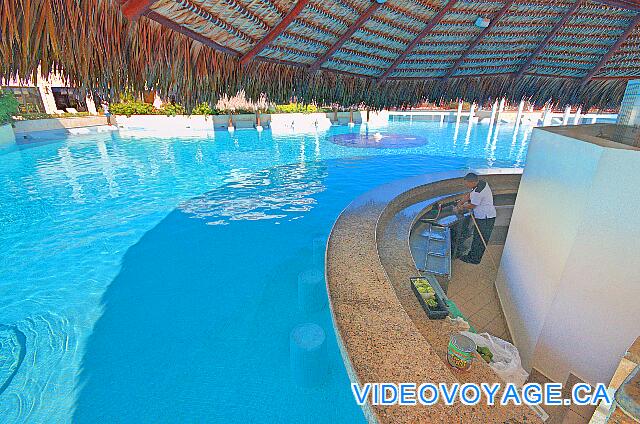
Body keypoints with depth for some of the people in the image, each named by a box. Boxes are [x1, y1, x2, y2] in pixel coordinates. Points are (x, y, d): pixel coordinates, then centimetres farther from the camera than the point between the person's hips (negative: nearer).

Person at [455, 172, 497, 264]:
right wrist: (460, 202, 6)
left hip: (485, 218, -10)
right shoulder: (481, 182, 1)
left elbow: (472, 205, -15)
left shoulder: (478, 192, -29)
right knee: (476, 237, 19)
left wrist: (462, 207, 2)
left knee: (479, 239, 4)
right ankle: (471, 255, 32)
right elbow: (469, 195, 10)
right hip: (483, 216, 10)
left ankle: (475, 259, 17)